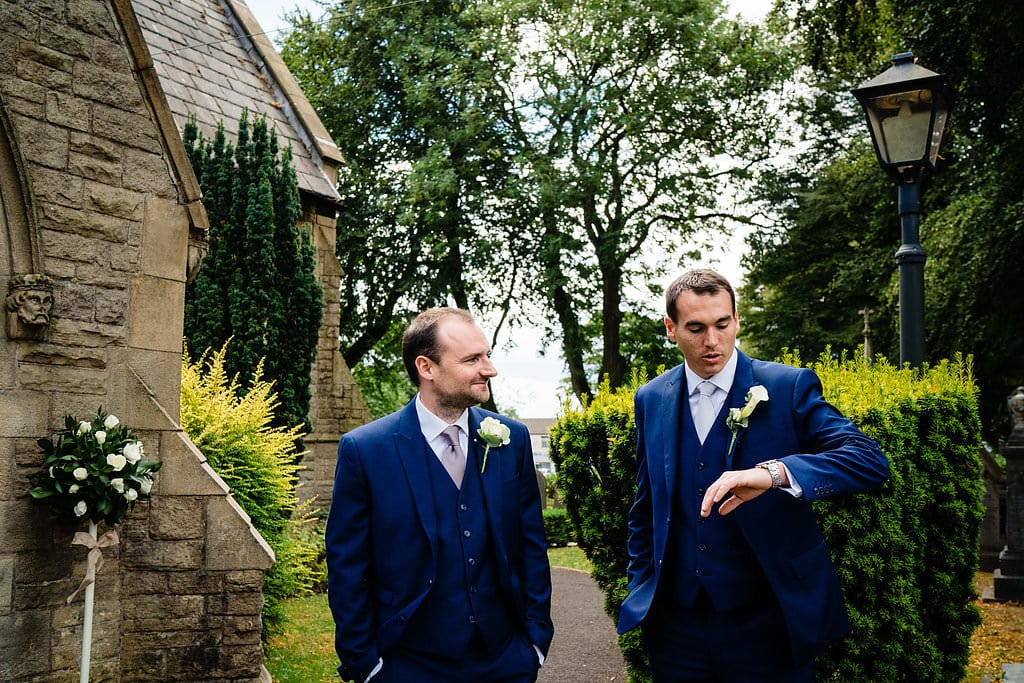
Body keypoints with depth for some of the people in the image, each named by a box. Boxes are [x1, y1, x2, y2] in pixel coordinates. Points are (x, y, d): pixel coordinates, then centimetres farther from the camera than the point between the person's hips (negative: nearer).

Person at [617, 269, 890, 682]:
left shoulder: (789, 388, -8)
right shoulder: (651, 399, 4)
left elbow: (871, 462, -20)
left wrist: (774, 473, -33)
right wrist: (640, 587, 10)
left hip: (767, 624, -3)